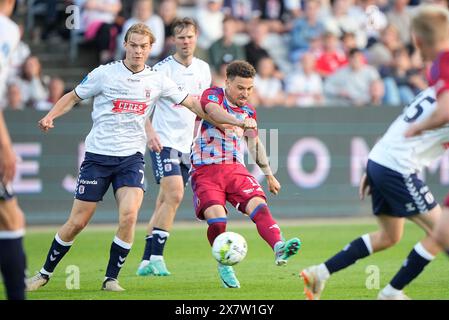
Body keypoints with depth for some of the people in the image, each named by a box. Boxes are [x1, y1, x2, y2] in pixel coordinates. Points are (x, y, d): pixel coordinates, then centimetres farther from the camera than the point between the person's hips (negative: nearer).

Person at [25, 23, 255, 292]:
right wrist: (50, 117, -11)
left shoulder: (157, 81, 4)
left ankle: (111, 278, -5)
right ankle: (45, 273, 18)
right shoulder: (105, 74, -2)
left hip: (131, 158, 2)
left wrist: (238, 121, 5)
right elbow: (73, 97, 8)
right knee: (77, 222, -1)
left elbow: (194, 104, 8)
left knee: (129, 215, -21)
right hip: (98, 156, -1)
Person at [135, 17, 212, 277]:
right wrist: (150, 132, -24)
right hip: (164, 141, -6)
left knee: (165, 202, 7)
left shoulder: (203, 69, 10)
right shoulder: (163, 69, -9)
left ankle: (147, 262, 11)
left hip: (187, 144, 6)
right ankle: (156, 258, -15)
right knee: (175, 195, -19)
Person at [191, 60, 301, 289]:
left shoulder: (248, 111, 15)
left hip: (236, 169, 4)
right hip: (206, 170, -4)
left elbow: (254, 144, 30)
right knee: (217, 219, -21)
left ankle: (279, 248, -39)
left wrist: (269, 175, 35)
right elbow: (213, 109, -27)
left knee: (258, 205, -22)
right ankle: (224, 266, 0)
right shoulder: (213, 95, -2)